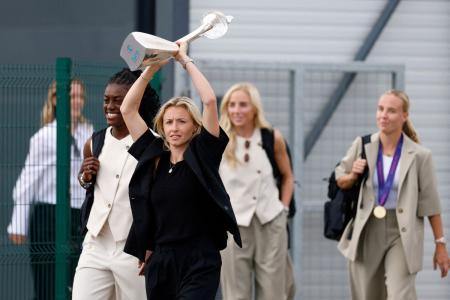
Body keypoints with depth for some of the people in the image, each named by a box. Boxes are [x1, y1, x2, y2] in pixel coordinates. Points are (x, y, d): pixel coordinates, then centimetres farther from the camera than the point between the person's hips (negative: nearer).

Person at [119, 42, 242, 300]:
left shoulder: (202, 155, -1)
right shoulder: (153, 156, 10)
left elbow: (210, 100, -11)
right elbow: (127, 109, 10)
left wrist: (186, 61, -3)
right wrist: (151, 69, 4)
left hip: (199, 263, -5)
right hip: (160, 262, 5)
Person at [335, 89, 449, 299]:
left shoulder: (419, 155, -7)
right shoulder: (362, 145, -1)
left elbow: (430, 202, -2)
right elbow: (339, 180, 13)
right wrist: (353, 176, -10)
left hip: (402, 234, -3)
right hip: (367, 232, 3)